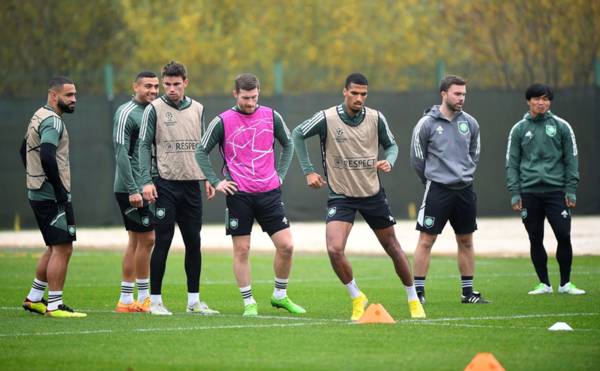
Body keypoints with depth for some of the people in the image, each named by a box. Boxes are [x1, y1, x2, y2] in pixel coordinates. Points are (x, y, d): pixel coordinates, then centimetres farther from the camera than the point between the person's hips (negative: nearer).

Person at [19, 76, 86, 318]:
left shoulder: (39, 117, 16)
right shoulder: (52, 121, -15)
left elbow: (24, 151, 27)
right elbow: (47, 157, -28)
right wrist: (60, 191, -21)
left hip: (38, 193, 10)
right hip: (52, 196, -10)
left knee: (54, 248, 18)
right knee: (62, 249, -7)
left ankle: (34, 298, 22)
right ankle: (54, 305, -6)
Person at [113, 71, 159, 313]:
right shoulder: (126, 113, -11)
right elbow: (121, 153, -17)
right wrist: (133, 190, -21)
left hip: (147, 187, 9)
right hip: (132, 188, -9)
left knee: (136, 241, 8)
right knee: (147, 239, -8)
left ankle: (126, 300, 11)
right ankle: (143, 297, -1)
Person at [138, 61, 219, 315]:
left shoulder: (197, 109, 11)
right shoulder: (154, 109, -3)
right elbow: (144, 146, -5)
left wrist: (207, 177, 9)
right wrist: (146, 181, -14)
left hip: (191, 183, 5)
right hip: (165, 183, -4)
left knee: (193, 242, 6)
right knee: (163, 242, -4)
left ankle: (194, 301, 13)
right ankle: (155, 301, 3)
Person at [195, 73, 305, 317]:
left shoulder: (271, 116, 4)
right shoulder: (223, 121, -4)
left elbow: (288, 144, 19)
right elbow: (201, 152, 4)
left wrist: (280, 174, 10)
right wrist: (216, 182, -2)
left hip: (269, 192, 2)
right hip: (238, 194, -2)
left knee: (286, 245, -2)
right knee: (242, 249, 0)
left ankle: (280, 296, 16)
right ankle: (249, 303, 11)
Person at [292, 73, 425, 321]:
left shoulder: (375, 118, -6)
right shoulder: (327, 118, -12)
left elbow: (391, 144, 10)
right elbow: (298, 135, 2)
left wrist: (389, 161, -13)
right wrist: (308, 171, -2)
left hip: (373, 193, 2)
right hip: (340, 195, -2)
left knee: (392, 247, 10)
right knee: (334, 250, -20)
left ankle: (413, 300, 29)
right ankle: (357, 298, 3)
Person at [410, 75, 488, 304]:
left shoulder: (470, 123, 6)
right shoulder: (427, 124, -7)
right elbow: (417, 159, 1)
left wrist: (464, 175, 14)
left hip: (465, 189, 5)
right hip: (437, 190, -5)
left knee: (466, 242, 9)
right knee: (426, 241, -6)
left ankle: (468, 292, 17)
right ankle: (418, 291, -2)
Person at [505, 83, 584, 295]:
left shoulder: (561, 127, 5)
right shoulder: (519, 130, 7)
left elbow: (571, 159, 5)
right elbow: (512, 163, 8)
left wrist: (571, 190, -2)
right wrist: (514, 193, -1)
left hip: (556, 191, -1)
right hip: (529, 192, 1)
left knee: (564, 237, -6)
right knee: (536, 240, 3)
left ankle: (565, 284, 6)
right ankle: (544, 284, 12)